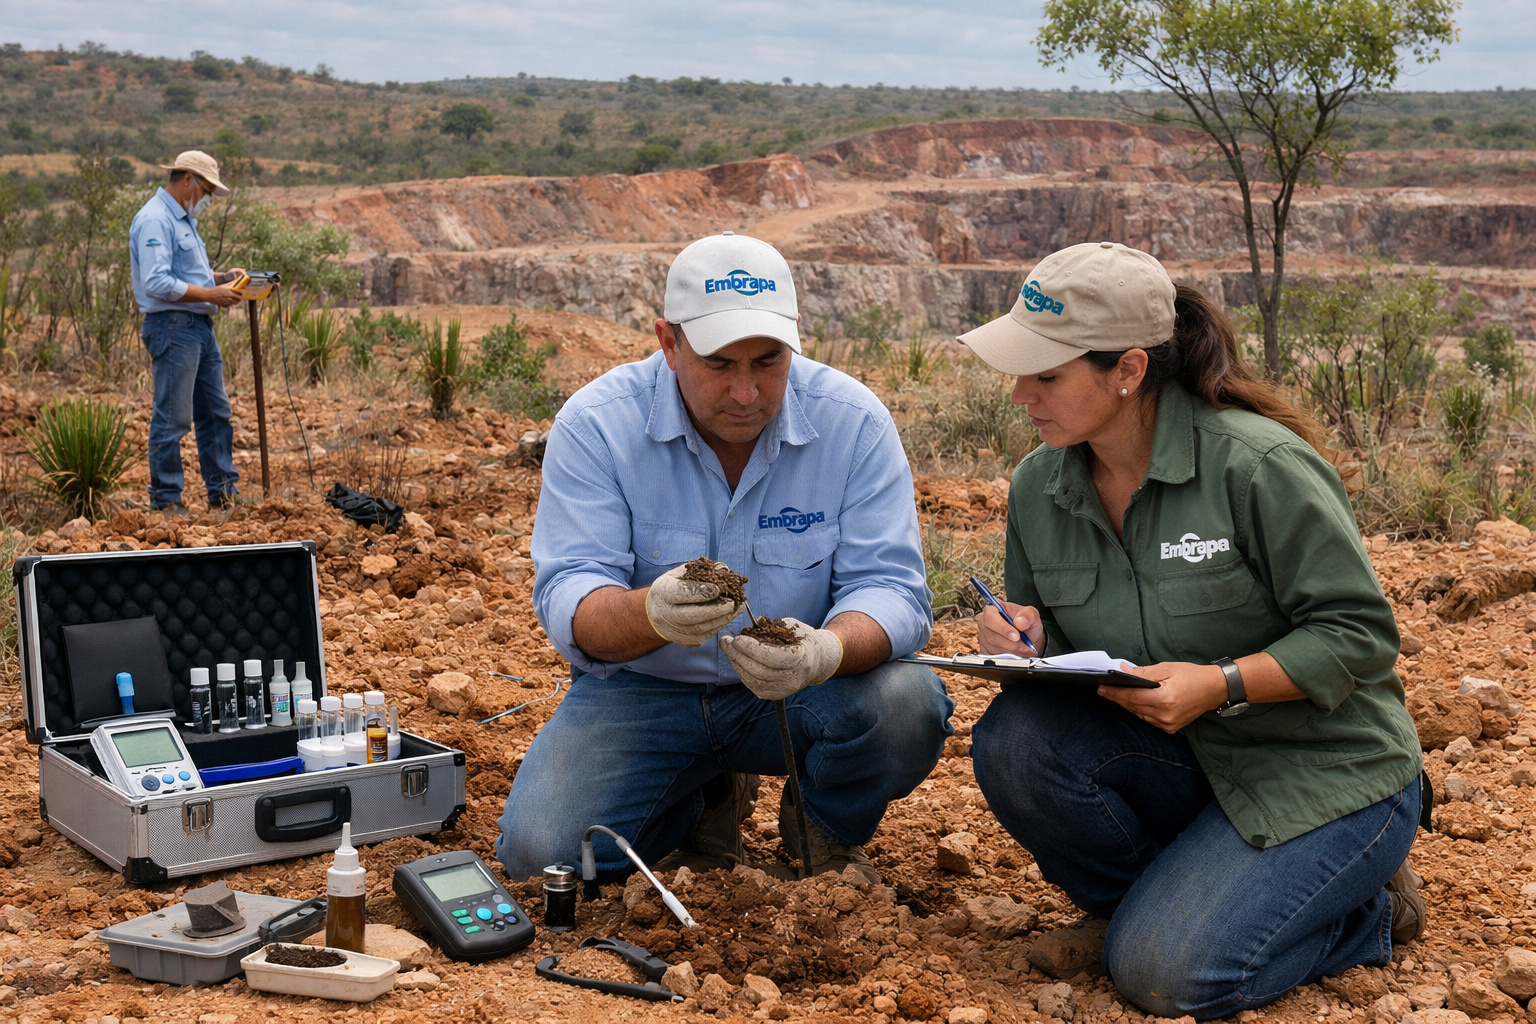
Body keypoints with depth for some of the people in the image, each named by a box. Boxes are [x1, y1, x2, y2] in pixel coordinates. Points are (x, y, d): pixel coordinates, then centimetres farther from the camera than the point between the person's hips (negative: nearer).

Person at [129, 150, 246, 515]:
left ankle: (223, 491, 20)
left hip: (200, 327, 10)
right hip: (172, 327, -10)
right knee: (172, 418, -4)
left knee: (216, 412, 13)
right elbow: (157, 283, -24)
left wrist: (222, 277, 9)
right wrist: (212, 294, -19)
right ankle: (165, 500, 3)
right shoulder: (155, 220, -15)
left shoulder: (183, 219, 18)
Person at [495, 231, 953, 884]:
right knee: (539, 852, -21)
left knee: (909, 705, -31)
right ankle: (709, 795, 12)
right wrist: (652, 613, -45)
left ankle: (828, 829, 6)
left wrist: (829, 651, -41)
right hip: (641, 690, 0)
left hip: (798, 693, 0)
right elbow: (568, 601, -20)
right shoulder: (595, 424, -14)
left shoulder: (854, 423, -12)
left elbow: (890, 589, -16)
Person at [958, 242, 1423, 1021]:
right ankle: (1146, 902, 5)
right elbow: (1051, 636, 8)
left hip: (1323, 773, -5)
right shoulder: (1039, 485, -2)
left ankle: (1367, 911, 8)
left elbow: (1358, 633, -16)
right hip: (1178, 759, 5)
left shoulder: (1259, 465, -21)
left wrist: (1222, 684, -30)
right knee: (1013, 738, -23)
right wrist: (1023, 643, -17)